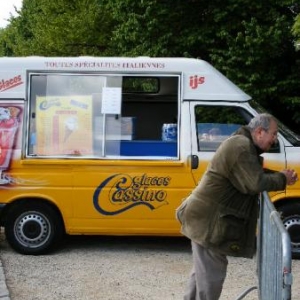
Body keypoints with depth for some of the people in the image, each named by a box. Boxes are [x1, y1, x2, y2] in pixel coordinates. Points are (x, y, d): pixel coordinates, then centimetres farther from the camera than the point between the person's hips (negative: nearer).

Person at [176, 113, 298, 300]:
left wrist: (282, 177, 6)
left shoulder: (242, 145, 17)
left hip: (208, 218, 11)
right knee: (211, 274, -5)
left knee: (204, 271, 20)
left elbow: (256, 174, 21)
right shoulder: (241, 147, -18)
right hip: (208, 221, -11)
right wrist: (282, 179, -8)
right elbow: (256, 183, -24)